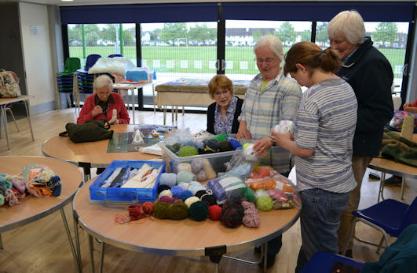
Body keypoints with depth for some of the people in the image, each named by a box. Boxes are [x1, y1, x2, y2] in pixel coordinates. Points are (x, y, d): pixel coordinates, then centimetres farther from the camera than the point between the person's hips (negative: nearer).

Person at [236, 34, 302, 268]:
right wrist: (242, 125, -6)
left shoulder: (290, 87, -13)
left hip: (276, 161, -6)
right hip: (252, 157, 6)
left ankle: (272, 250, 32)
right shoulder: (254, 83, 9)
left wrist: (270, 140, -38)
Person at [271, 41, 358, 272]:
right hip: (342, 182, 9)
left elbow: (305, 150, -21)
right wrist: (296, 135, 9)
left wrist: (284, 141, -2)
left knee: (320, 253, 10)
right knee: (313, 243, 24)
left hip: (319, 188, -8)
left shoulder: (312, 97, -22)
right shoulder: (346, 88, 5)